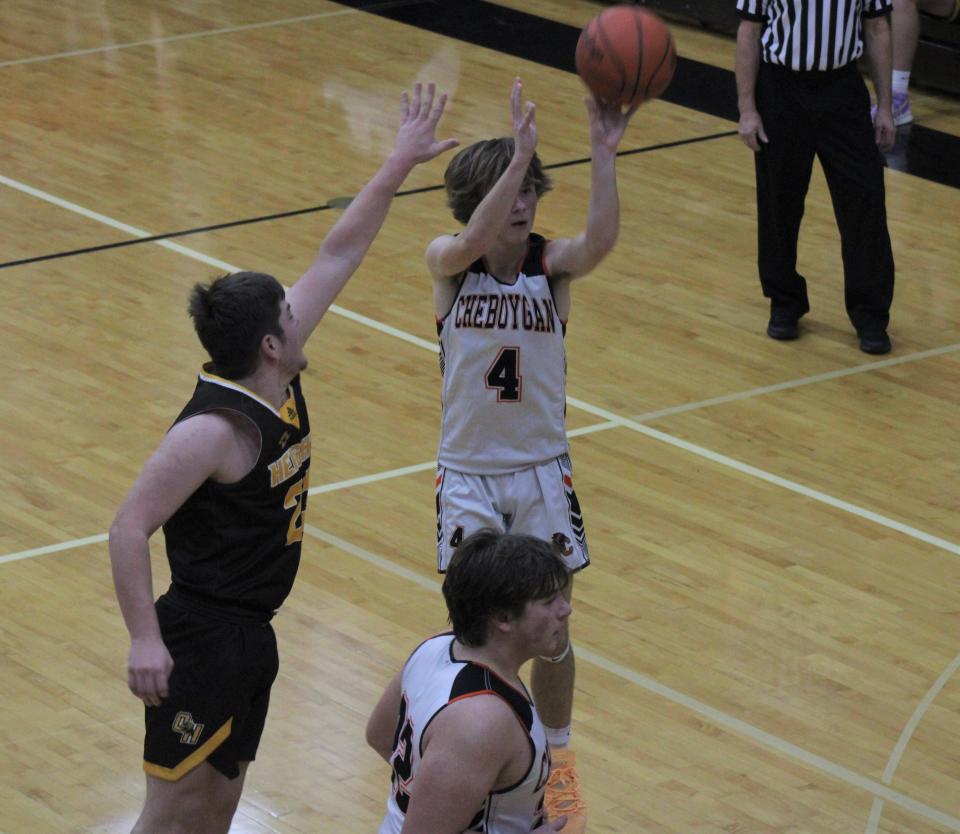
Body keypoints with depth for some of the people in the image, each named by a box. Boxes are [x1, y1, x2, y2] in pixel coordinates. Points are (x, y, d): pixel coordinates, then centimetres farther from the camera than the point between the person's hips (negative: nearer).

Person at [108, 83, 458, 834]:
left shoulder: (278, 383, 2)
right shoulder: (214, 431, -23)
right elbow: (130, 529, -23)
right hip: (201, 639, -9)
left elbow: (337, 257, 7)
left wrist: (401, 164, 9)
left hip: (251, 635, 9)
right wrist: (145, 640, -29)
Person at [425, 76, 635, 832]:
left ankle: (557, 758, 32)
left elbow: (601, 241, -33)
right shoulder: (448, 261, -12)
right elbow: (474, 240, -36)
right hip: (468, 477, -1)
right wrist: (519, 152, -48)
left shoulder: (554, 262, -10)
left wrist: (604, 154, -48)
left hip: (542, 473, 1)